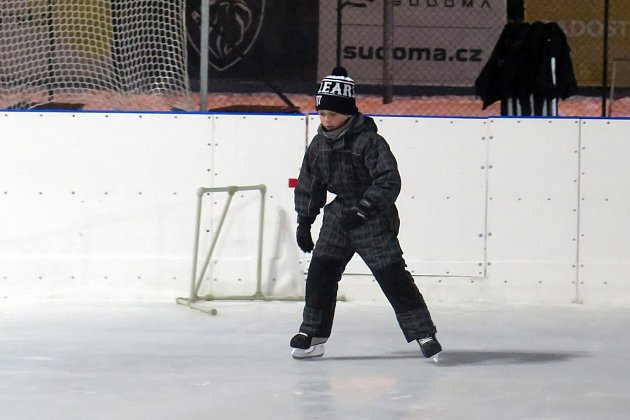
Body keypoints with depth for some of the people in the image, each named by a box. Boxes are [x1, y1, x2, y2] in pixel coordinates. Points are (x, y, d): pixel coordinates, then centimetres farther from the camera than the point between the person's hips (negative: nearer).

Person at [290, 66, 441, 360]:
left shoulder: (368, 141, -18)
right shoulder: (319, 145, 4)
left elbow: (389, 181, -25)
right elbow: (309, 186, 14)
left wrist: (363, 209, -33)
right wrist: (304, 222, 13)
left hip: (375, 220, -6)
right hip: (339, 215, 6)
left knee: (392, 276, -9)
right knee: (321, 270, 1)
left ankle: (423, 332, -3)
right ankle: (312, 335, 11)